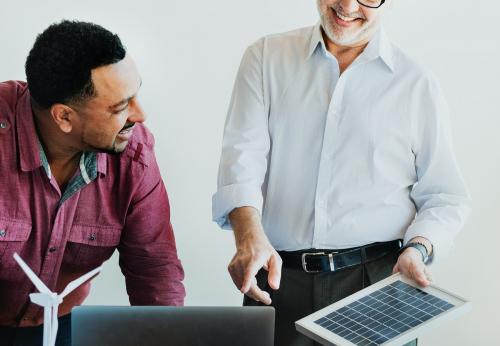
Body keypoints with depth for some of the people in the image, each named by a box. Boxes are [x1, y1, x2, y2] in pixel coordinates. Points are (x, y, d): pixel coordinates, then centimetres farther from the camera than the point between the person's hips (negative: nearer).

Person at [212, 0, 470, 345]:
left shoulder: (418, 85, 5)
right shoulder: (265, 57, 7)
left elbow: (446, 198, 8)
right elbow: (243, 153, -6)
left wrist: (418, 249, -13)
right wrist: (250, 235, -24)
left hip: (376, 281, 0)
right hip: (278, 276, 1)